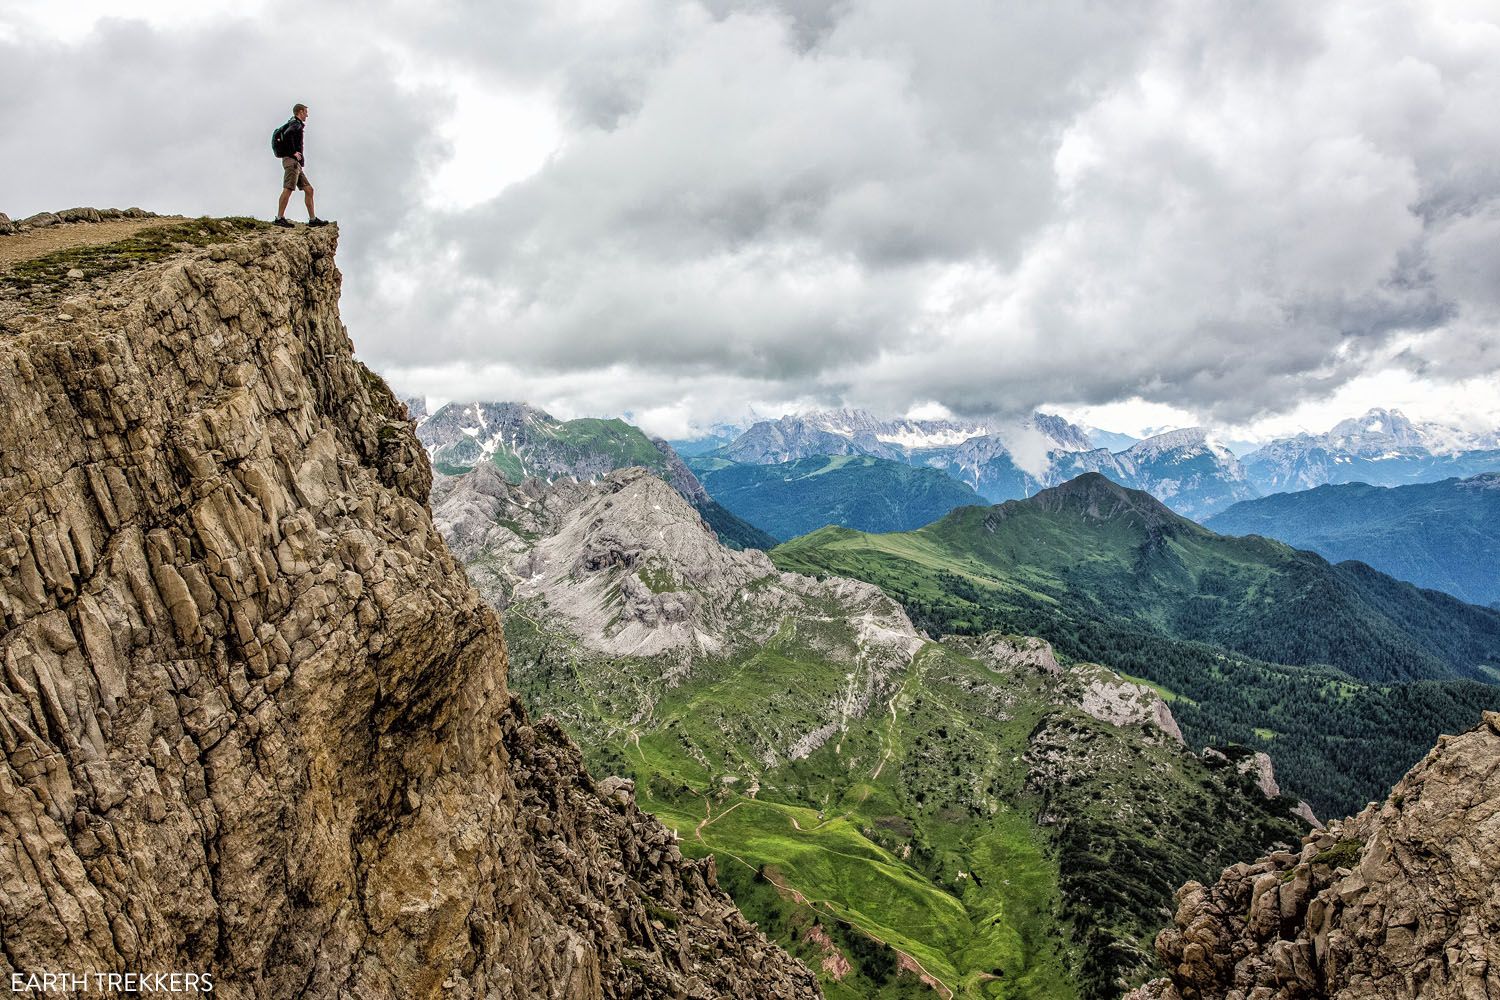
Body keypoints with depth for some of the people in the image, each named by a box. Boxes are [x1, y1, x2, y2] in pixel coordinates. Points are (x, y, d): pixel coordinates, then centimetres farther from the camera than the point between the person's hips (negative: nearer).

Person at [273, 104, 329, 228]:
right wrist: (293, 152, -19)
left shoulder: (292, 124, 26)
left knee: (308, 190, 7)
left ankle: (312, 219, 5)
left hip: (296, 163, 10)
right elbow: (287, 134, -25)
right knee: (288, 189, -17)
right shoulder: (296, 124, -4)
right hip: (291, 160, -10)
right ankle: (279, 218, -22)